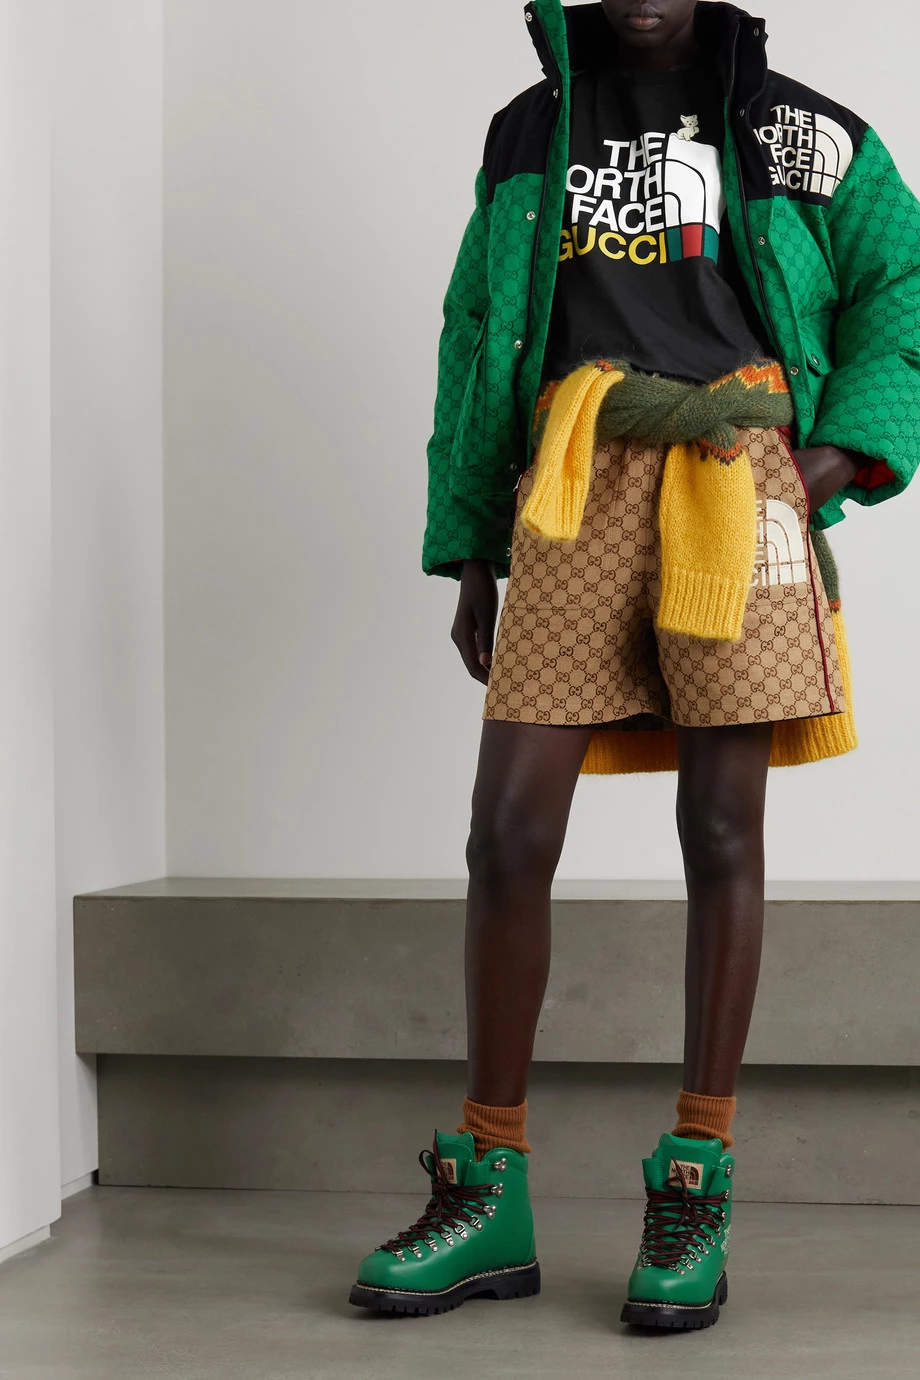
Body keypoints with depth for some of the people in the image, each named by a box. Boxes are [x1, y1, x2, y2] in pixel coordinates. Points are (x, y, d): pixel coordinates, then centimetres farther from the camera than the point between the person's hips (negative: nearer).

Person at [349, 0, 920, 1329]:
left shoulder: (797, 132, 15)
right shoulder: (528, 138, 21)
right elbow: (476, 345, 21)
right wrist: (469, 550, 15)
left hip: (733, 471, -2)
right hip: (574, 479, 2)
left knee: (721, 833, -4)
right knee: (508, 831, -6)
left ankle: (696, 1190, 2)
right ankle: (489, 1195, 3)